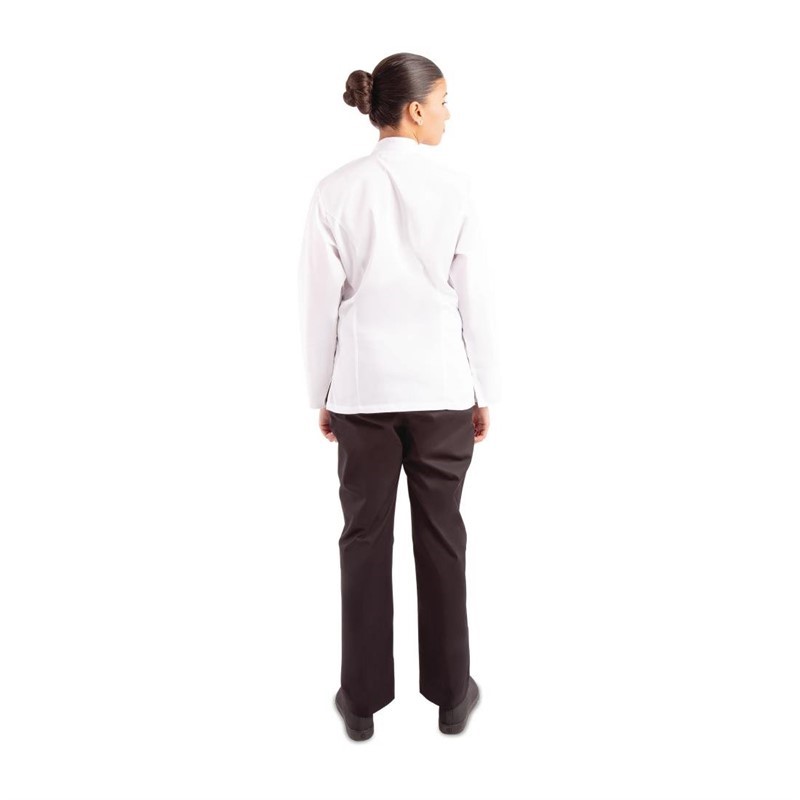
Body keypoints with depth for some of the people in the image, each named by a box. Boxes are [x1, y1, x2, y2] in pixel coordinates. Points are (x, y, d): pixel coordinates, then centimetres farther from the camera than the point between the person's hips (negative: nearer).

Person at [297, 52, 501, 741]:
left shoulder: (337, 190, -2)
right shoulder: (453, 187, -5)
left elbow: (321, 301, -2)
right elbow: (476, 298, -3)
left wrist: (323, 393, 8)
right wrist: (484, 392, 6)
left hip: (363, 387, 1)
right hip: (441, 387, 0)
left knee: (366, 537, 10)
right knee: (441, 535, 11)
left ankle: (363, 699, 23)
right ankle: (451, 692, 26)